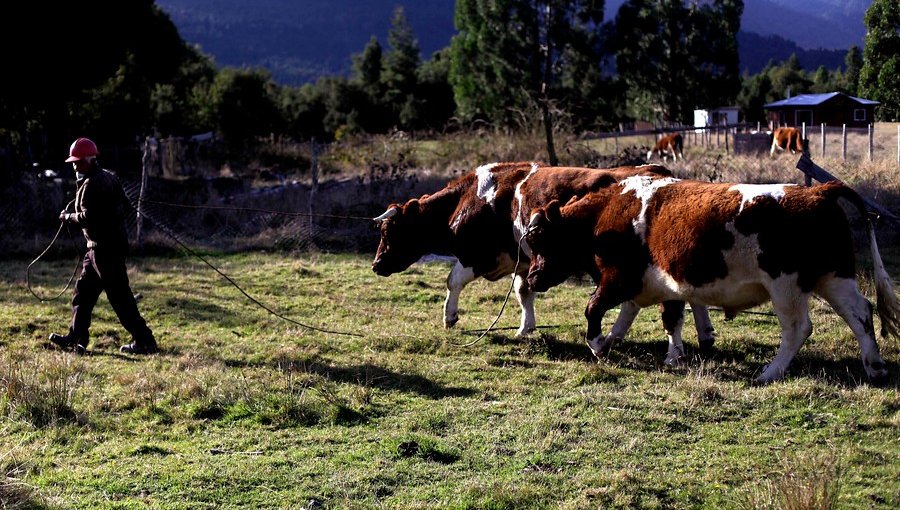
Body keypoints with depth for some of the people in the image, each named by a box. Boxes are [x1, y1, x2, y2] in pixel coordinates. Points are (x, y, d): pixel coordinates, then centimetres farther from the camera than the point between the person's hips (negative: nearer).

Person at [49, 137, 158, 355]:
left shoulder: (92, 184, -16)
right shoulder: (110, 178, 14)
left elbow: (87, 218, -22)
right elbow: (126, 207, 17)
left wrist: (68, 217, -6)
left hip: (104, 247, -11)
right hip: (116, 242, 11)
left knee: (119, 296, -8)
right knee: (83, 290, 17)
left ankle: (144, 342, -8)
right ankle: (76, 338, 23)